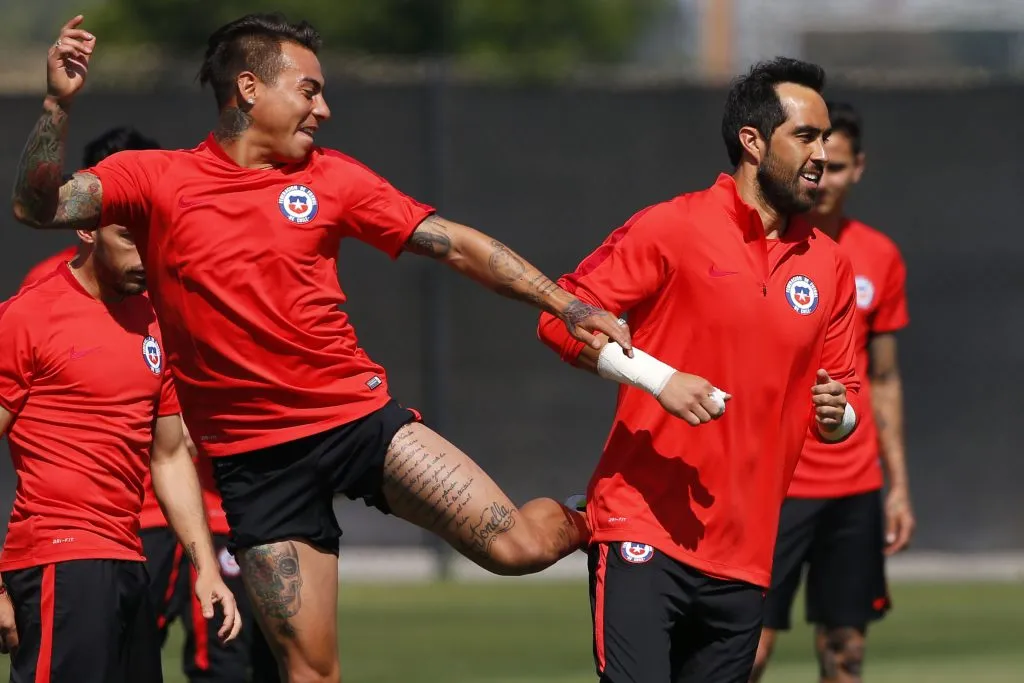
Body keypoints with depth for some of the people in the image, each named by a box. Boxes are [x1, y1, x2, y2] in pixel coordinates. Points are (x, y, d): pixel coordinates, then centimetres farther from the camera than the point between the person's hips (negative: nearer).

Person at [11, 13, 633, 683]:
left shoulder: (330, 177, 6)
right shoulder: (155, 179, 1)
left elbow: (457, 245, 6)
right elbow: (39, 206, -10)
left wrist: (565, 304, 0)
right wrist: (59, 104, -25)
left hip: (360, 417, 1)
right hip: (254, 454, -1)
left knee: (516, 545, -11)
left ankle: (580, 520, 23)